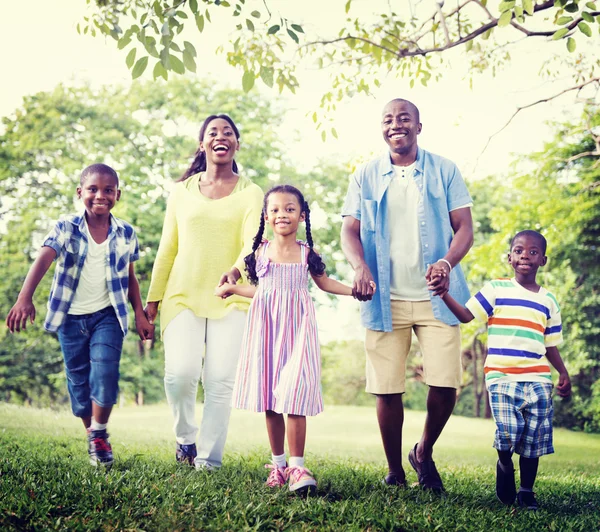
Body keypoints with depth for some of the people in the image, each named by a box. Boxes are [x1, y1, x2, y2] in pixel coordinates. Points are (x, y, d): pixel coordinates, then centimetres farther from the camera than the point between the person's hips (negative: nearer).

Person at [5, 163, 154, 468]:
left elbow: (129, 277, 8)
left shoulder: (125, 233, -2)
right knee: (78, 380, 9)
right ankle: (92, 437, 27)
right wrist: (25, 298, -38)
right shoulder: (66, 228, -9)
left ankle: (100, 434, 4)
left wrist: (140, 315, 6)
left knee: (105, 372, -16)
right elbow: (43, 260, -24)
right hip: (71, 316, 0)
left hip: (107, 315, 0)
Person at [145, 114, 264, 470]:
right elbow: (167, 248, 14)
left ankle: (209, 459, 5)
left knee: (221, 380, -7)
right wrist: (153, 298, 11)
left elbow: (253, 241, -11)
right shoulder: (182, 191, 11)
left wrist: (237, 269, -33)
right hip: (184, 295, 1)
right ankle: (185, 436, 14)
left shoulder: (250, 193, 5)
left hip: (231, 299, -1)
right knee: (180, 373, -14)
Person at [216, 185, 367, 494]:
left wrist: (355, 290, 6)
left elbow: (324, 283, 15)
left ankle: (297, 467, -10)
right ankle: (278, 463, 18)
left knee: (294, 396, -13)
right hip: (266, 327, 2)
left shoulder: (306, 253, 2)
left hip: (296, 327, -2)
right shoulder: (261, 251, 6)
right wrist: (231, 289, 14)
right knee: (269, 398, 5)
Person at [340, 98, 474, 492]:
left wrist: (447, 262, -19)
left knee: (446, 384, -8)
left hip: (435, 297, -1)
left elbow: (464, 228, 2)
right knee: (387, 389, 1)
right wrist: (360, 267, -17)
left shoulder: (444, 171, 7)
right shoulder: (366, 177, 10)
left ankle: (424, 452, 20)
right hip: (385, 299, 1)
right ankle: (395, 472, 18)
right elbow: (350, 230, 4)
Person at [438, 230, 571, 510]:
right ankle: (504, 465, 17)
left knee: (535, 436, 0)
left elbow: (551, 344, 18)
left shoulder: (548, 300, 14)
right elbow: (466, 314, -4)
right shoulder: (496, 289, 5)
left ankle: (526, 491, 18)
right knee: (509, 431, -16)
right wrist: (445, 295, -19)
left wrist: (563, 372, 7)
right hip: (501, 376, -3)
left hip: (537, 379, 3)